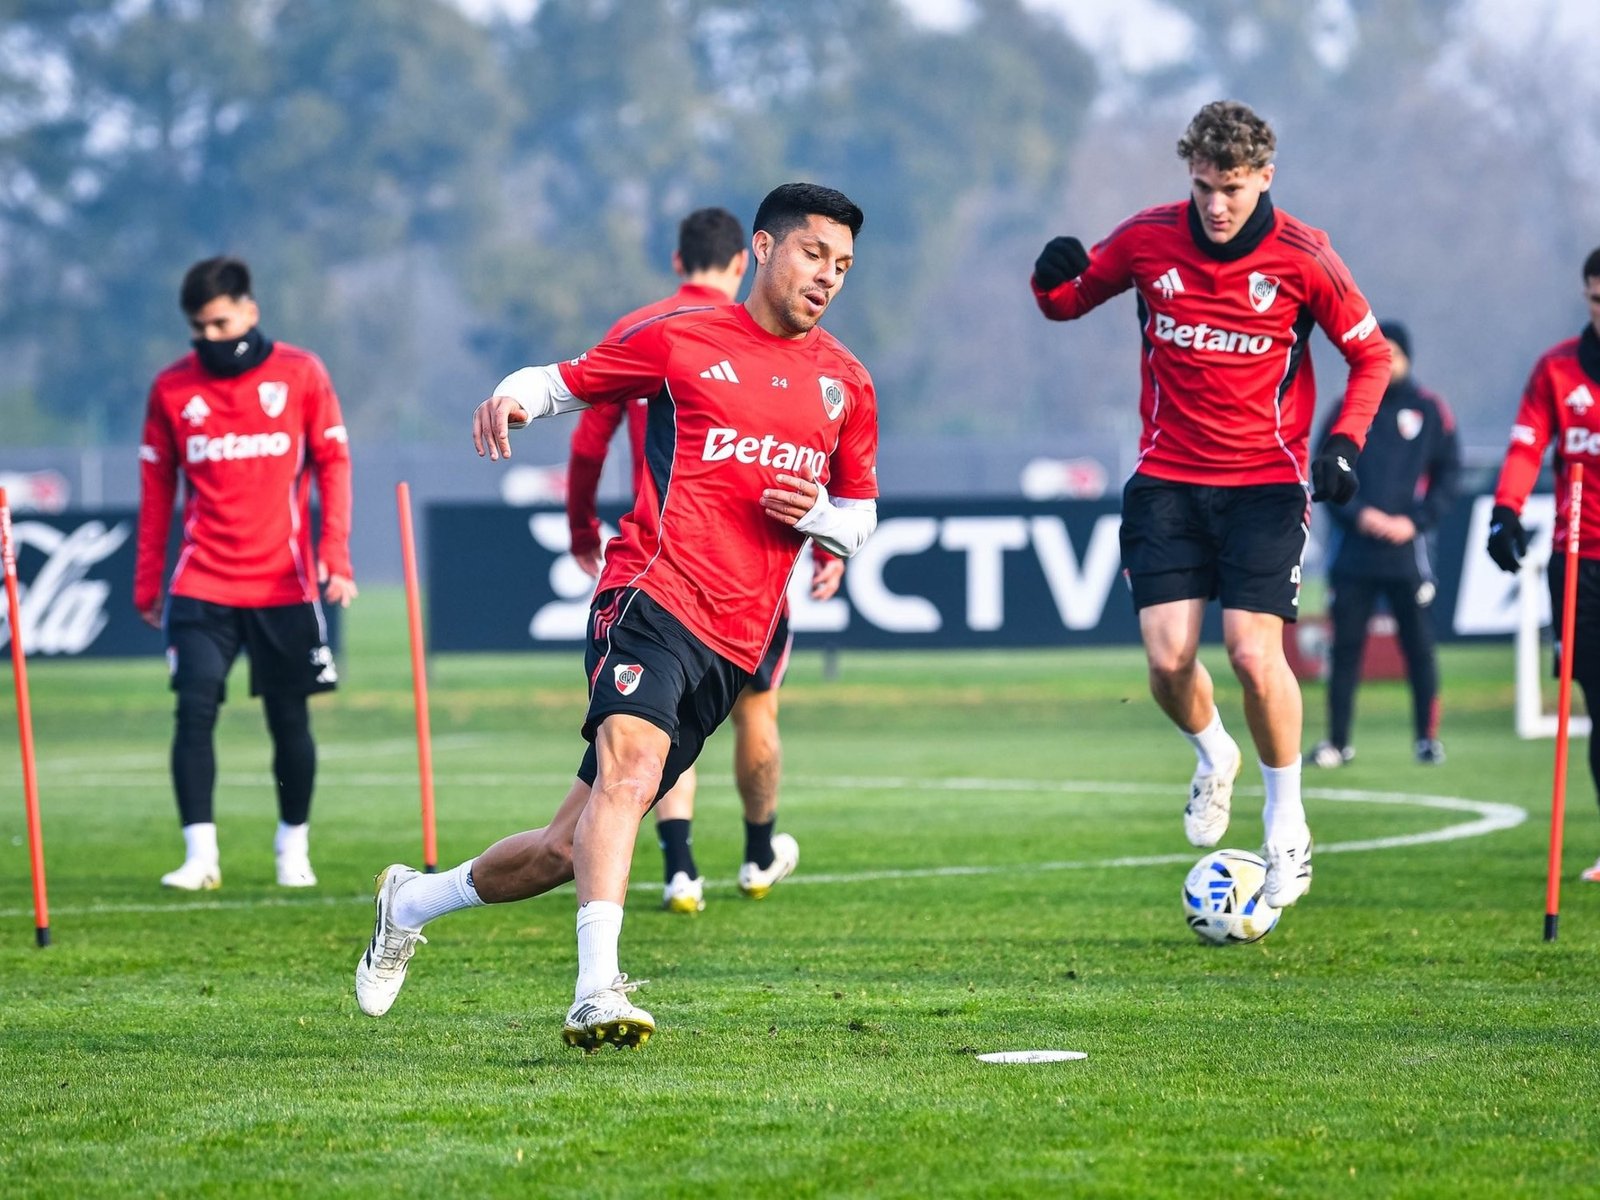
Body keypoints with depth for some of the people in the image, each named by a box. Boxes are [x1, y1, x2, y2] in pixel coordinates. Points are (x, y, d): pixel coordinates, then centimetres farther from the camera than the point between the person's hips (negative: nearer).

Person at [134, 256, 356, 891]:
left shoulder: (300, 373, 1)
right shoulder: (172, 387, 4)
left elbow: (333, 463, 2)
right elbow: (156, 488, 9)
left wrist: (335, 554, -9)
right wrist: (147, 582, 8)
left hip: (284, 584, 0)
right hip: (201, 588, 0)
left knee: (290, 720, 5)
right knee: (195, 709, -12)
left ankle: (294, 848, 22)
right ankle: (200, 854, -9)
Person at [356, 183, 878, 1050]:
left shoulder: (847, 384, 17)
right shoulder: (679, 338, 5)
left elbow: (860, 516, 26)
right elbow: (564, 379, 13)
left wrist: (816, 514, 2)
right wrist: (512, 397, -11)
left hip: (733, 649, 5)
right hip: (654, 595, -5)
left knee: (566, 850, 6)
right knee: (628, 766, -34)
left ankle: (411, 902, 29)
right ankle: (597, 990, -43)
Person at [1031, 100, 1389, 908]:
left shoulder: (1302, 257, -8)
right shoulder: (1147, 239, -3)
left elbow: (1370, 355, 4)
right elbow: (1069, 302, 11)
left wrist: (1344, 442, -11)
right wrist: (1054, 279, -13)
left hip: (1265, 483, -2)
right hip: (1167, 480, 2)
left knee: (1253, 653, -15)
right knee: (1169, 659, -9)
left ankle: (1287, 826, 5)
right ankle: (1213, 757, 26)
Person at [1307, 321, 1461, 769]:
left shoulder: (1431, 411, 5)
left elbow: (1448, 473, 5)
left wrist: (1415, 521, -8)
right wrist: (1356, 514, -10)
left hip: (1407, 553, -1)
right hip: (1352, 551, 1)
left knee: (1419, 647, -1)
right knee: (1346, 646, 2)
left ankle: (1428, 737, 8)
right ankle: (1337, 741, 7)